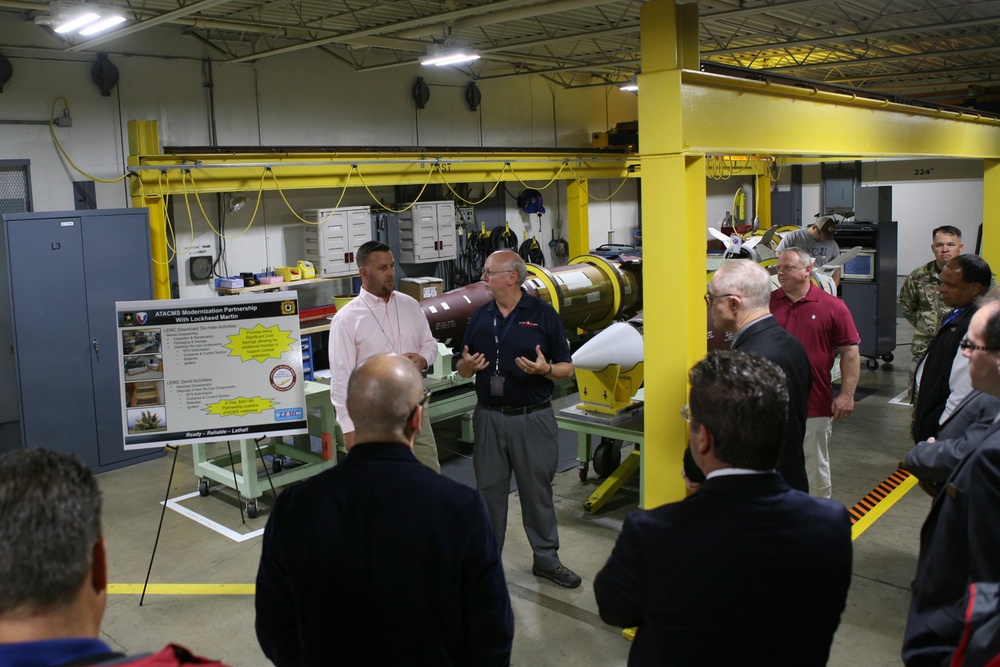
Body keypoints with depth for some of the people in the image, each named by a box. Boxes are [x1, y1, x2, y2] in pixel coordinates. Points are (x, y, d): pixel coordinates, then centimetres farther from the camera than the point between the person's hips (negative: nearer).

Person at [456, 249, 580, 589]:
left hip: (533, 418, -3)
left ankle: (546, 558, 23)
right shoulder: (480, 317, 8)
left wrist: (545, 369, -22)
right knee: (489, 490, 10)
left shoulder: (543, 314, -3)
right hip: (489, 417, 3)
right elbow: (463, 368, 13)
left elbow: (566, 368, -1)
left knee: (537, 490, 7)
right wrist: (467, 365, -10)